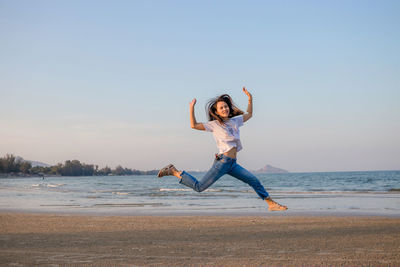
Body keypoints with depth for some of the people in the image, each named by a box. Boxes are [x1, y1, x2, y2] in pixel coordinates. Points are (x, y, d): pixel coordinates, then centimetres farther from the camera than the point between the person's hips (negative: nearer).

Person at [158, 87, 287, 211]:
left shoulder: (235, 121, 16)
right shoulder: (215, 125, -2)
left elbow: (249, 115, 33)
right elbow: (194, 125, -8)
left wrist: (250, 98, 23)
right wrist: (191, 108, -11)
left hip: (232, 164, 7)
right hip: (223, 161, -6)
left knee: (254, 180, 3)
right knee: (199, 187, -9)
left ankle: (271, 204, 10)